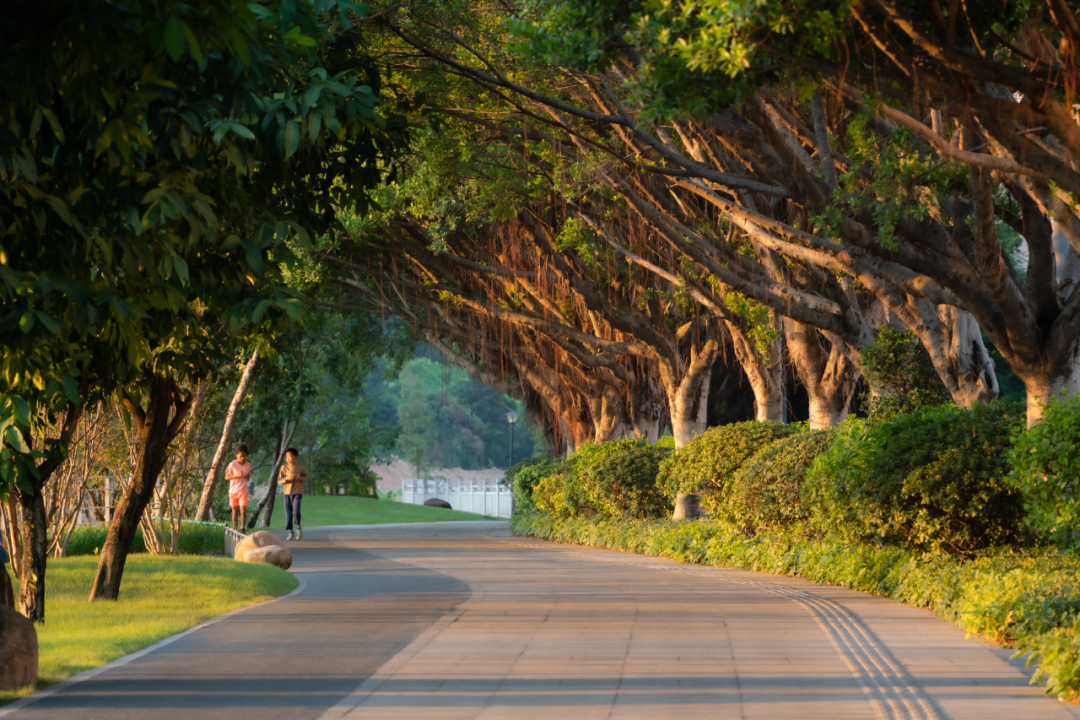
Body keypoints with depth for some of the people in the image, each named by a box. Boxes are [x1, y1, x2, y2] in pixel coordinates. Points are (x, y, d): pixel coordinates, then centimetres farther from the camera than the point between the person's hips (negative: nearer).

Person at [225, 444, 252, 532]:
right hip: (233, 491, -1)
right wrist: (236, 475, -23)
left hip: (243, 492, 1)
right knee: (234, 510, 11)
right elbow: (226, 477, -7)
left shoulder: (248, 465, 2)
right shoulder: (232, 465, -9)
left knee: (243, 511, -14)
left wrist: (248, 477, -9)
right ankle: (235, 528, 23)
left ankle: (242, 528, -9)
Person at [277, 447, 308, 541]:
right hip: (287, 493, 2)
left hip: (297, 492, -2)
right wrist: (287, 478, -19)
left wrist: (301, 478, -6)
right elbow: (279, 480, -1)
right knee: (288, 513, 4)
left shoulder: (300, 467, 0)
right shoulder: (284, 467, 0)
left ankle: (298, 527, 11)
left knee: (296, 512, -14)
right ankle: (290, 532, 15)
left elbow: (306, 476, 16)